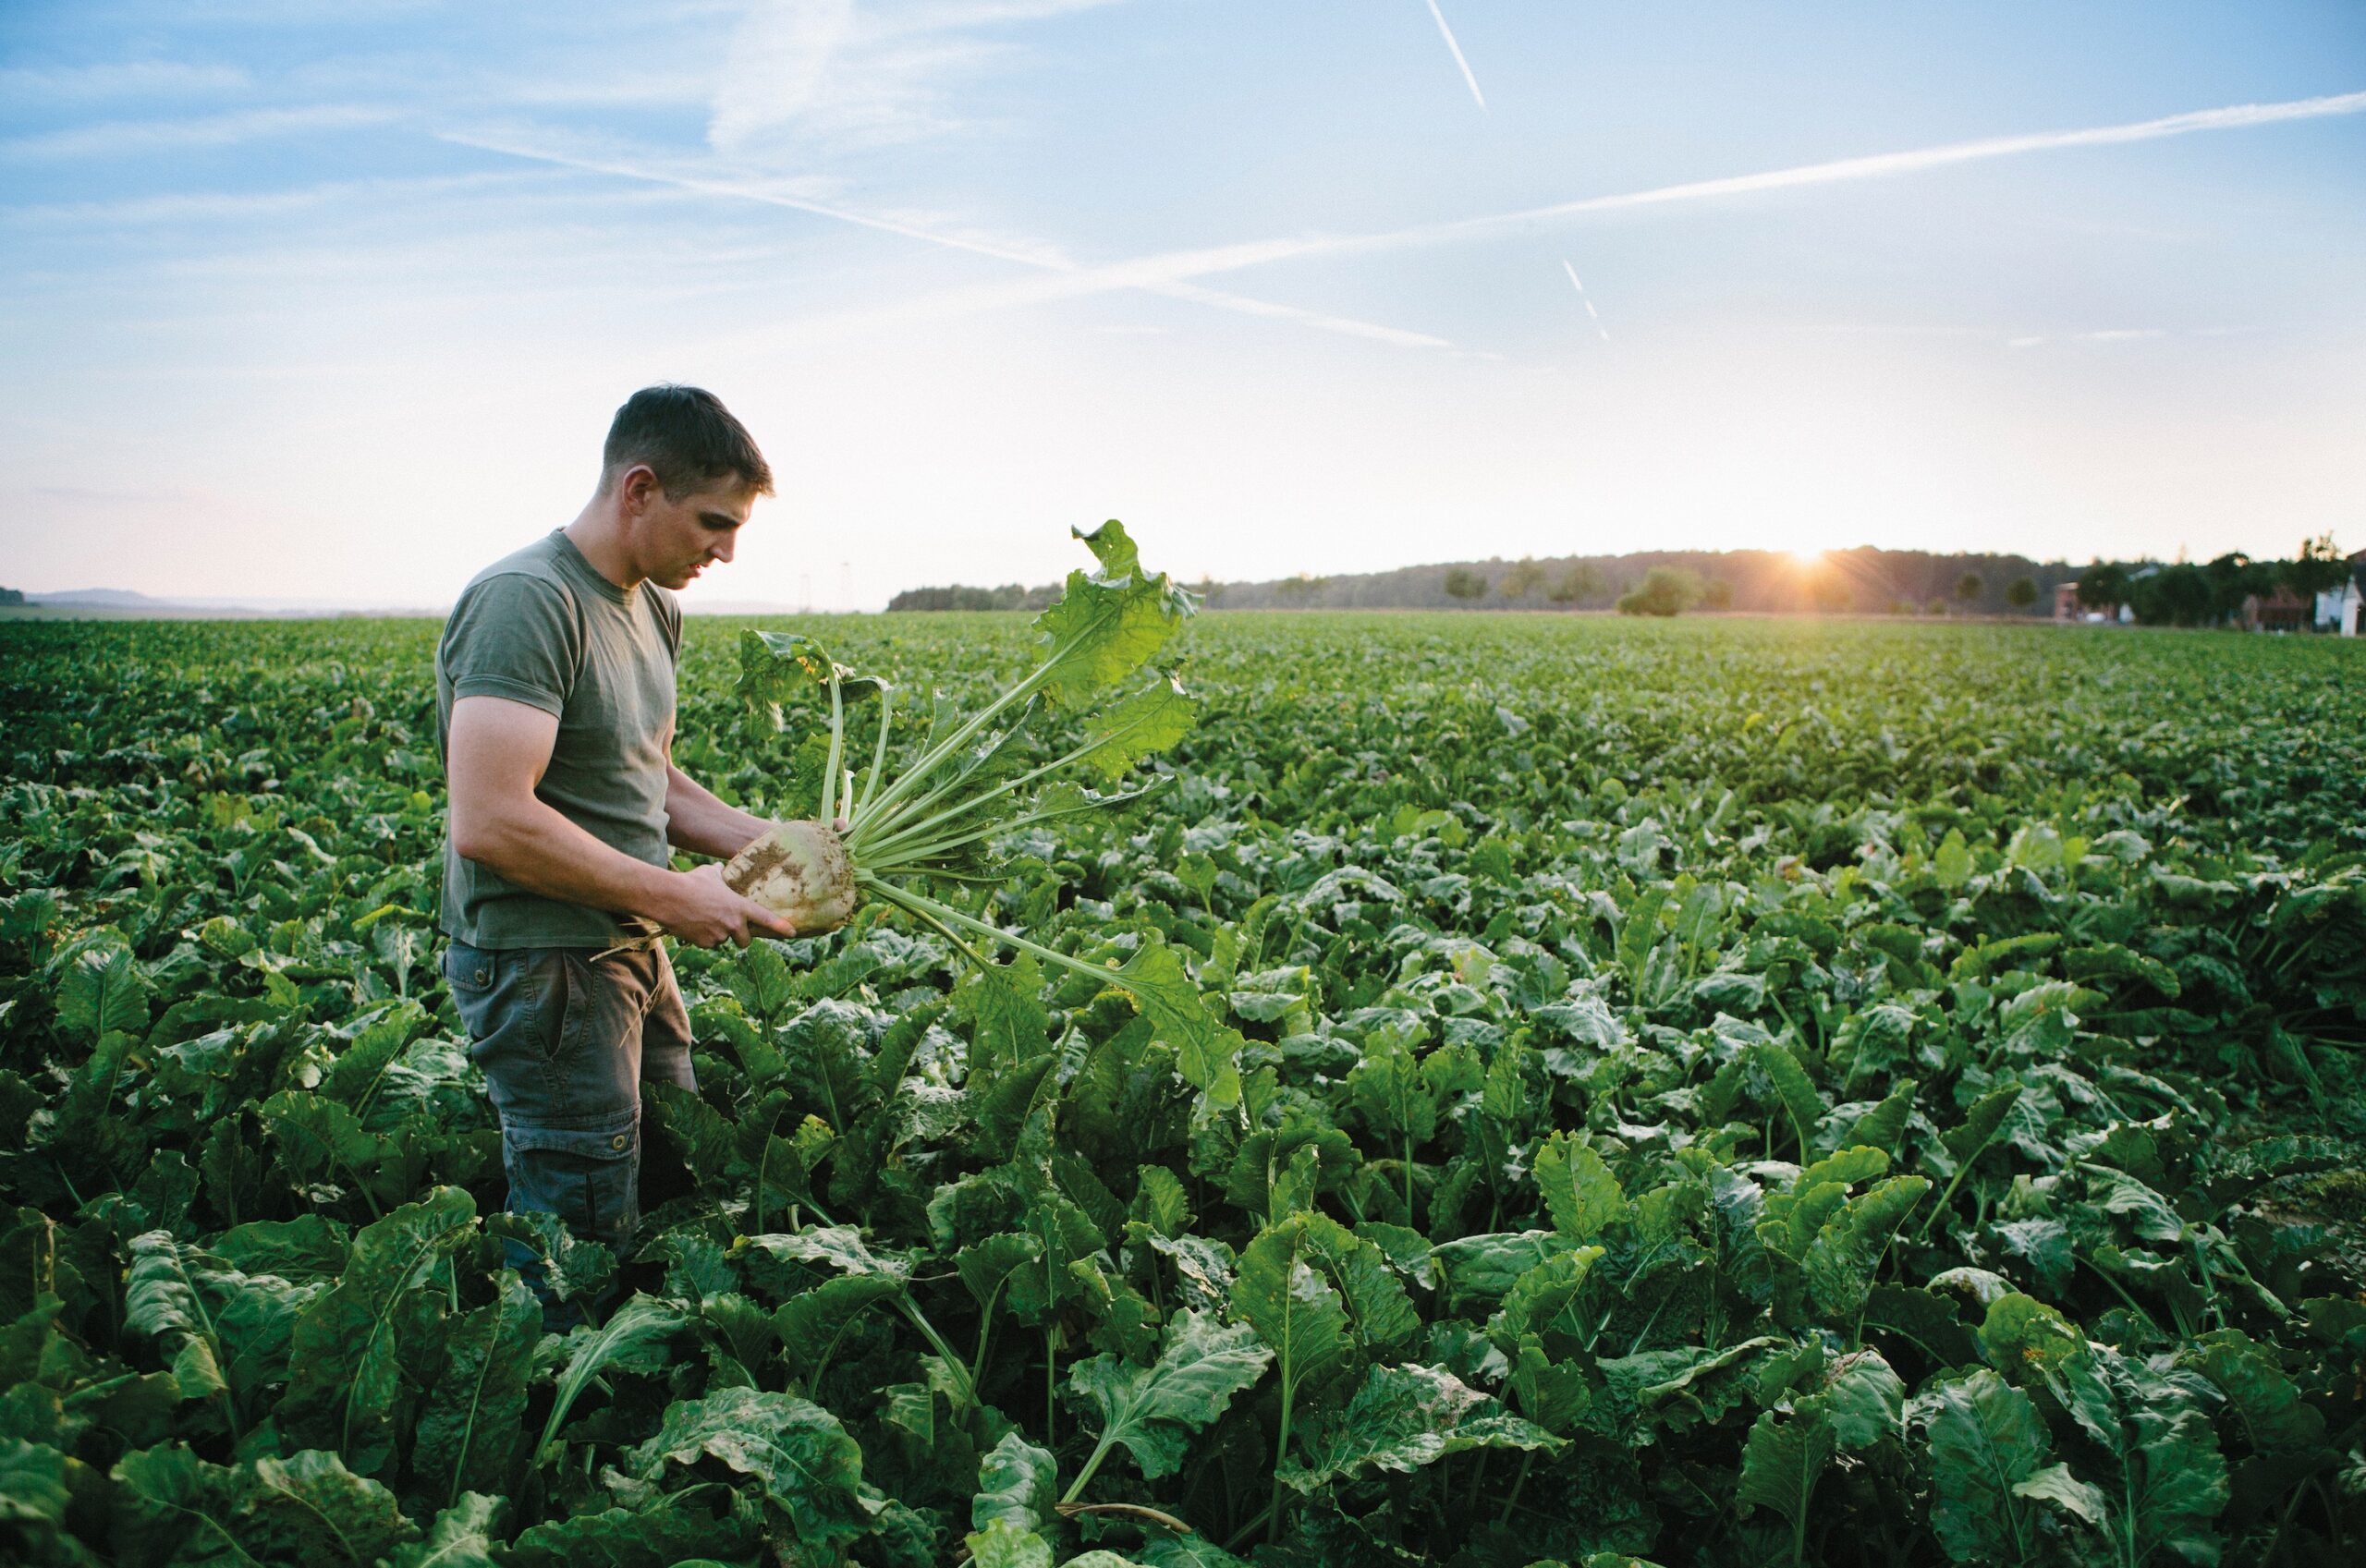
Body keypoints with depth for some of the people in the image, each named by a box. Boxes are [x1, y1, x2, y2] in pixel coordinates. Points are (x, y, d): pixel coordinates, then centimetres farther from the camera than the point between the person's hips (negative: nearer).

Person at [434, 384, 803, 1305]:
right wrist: (671, 897, -20)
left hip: (631, 953, 9)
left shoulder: (653, 609, 10)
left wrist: (760, 840, 4)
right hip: (542, 965, -9)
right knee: (580, 1234, 1)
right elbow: (491, 823, -28)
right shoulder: (525, 602, -20)